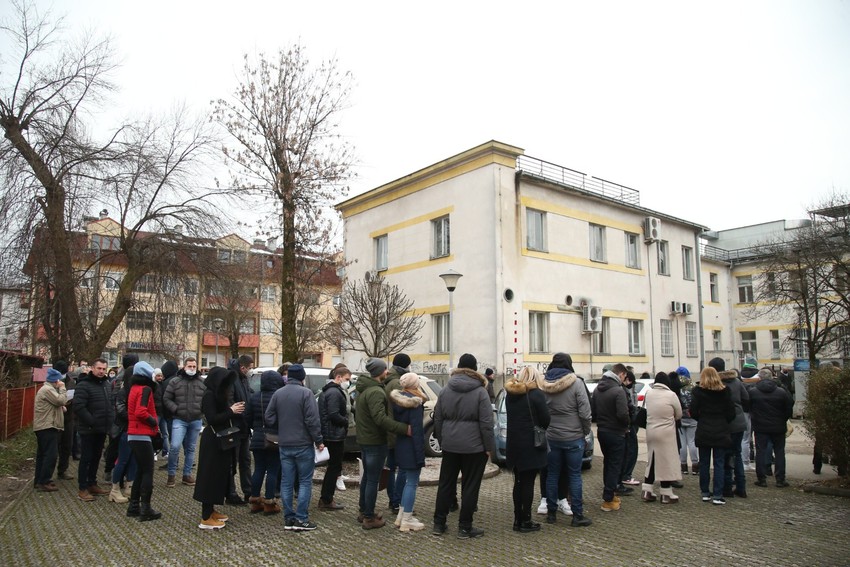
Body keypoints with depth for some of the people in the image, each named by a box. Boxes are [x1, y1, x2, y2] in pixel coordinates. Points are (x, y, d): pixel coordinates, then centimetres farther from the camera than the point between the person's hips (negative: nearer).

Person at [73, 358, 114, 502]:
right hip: (88, 429, -8)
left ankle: (92, 484, 27)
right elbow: (78, 406, -22)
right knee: (86, 458, 0)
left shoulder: (106, 384, 12)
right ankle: (83, 489, 8)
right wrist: (91, 421, -22)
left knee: (96, 457, 16)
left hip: (102, 429, 8)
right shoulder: (83, 385, -14)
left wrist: (111, 419, 8)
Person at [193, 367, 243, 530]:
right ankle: (206, 518, 1)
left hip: (221, 440, 10)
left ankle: (210, 510, 25)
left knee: (219, 475, 15)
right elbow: (212, 418, -22)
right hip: (212, 441, -10)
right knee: (210, 476, -5)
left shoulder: (219, 394, 12)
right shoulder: (209, 395, -15)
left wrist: (233, 409, 0)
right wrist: (231, 411, -18)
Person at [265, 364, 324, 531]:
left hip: (284, 445, 5)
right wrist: (318, 440, -8)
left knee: (286, 482, 10)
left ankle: (288, 518, 14)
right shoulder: (305, 393, -13)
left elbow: (269, 418, 5)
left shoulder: (277, 393, 5)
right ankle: (301, 519, 2)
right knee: (305, 481, 3)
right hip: (303, 445, -5)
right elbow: (312, 420, -17)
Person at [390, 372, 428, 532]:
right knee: (412, 483, 0)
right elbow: (417, 430, -19)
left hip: (399, 446, 8)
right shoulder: (415, 403, -18)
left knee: (403, 479, 19)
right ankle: (406, 520, 6)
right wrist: (420, 455, -18)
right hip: (411, 448, -8)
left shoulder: (396, 400, 7)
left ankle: (401, 516, 27)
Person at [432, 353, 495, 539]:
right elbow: (486, 423, -12)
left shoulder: (445, 390, 4)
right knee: (470, 487, 5)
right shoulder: (480, 391, -9)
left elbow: (438, 419, 8)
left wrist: (442, 440, 16)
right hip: (474, 446, -4)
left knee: (446, 484, 14)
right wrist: (489, 447, -5)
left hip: (450, 445, 4)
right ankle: (465, 528, 10)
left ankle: (439, 524, 20)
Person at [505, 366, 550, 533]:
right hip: (531, 445, -6)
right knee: (528, 483, 1)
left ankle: (517, 519, 17)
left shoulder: (510, 394, 8)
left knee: (519, 482, 13)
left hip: (514, 444, 6)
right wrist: (541, 430, 10)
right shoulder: (536, 394, -11)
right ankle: (525, 521, 7)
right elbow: (545, 419, -8)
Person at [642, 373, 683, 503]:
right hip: (666, 433, -5)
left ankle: (647, 491, 17)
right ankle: (666, 494, 10)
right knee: (666, 462, 4)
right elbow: (679, 415, -1)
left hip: (650, 431, 5)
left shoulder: (648, 393, 1)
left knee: (652, 461, 15)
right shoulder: (671, 394, -12)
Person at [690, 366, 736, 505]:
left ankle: (705, 493, 16)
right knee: (719, 463, 3)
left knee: (704, 463, 10)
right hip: (721, 432, 1)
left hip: (703, 432, 0)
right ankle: (717, 495, 1)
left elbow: (693, 412, -8)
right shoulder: (724, 391, -2)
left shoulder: (698, 391, -6)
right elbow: (731, 412, -1)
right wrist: (723, 422, 14)